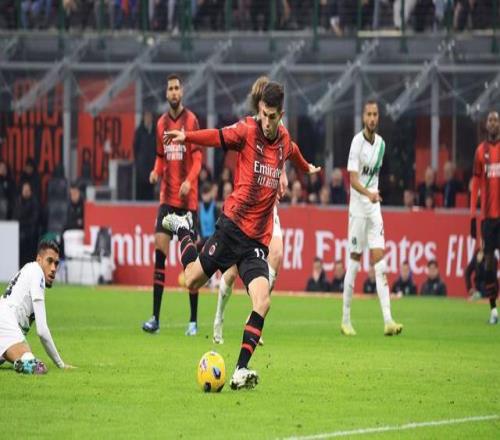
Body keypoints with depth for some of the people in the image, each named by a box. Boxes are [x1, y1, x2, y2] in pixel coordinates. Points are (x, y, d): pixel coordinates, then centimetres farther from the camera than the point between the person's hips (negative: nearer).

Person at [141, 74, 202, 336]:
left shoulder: (191, 121, -3)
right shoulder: (161, 124, 10)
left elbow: (197, 158, -6)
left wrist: (189, 181, -22)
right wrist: (156, 171, -3)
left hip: (188, 199, -4)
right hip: (167, 197, 4)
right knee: (160, 248, -6)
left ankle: (193, 321, 5)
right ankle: (155, 318, -6)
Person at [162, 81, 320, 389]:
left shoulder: (285, 139, 9)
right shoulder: (248, 131, -7)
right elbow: (219, 137, -21)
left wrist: (307, 168, 52)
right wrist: (186, 136, -39)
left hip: (258, 239, 3)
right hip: (233, 225, -3)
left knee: (263, 302, -16)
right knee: (193, 280, 8)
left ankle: (241, 371, -14)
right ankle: (181, 229, 38)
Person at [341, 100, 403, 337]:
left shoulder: (381, 143, 8)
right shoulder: (357, 142, -12)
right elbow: (353, 179, -18)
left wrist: (374, 194, 14)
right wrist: (368, 193, -33)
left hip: (374, 207, 5)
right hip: (357, 207, -5)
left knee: (380, 259, -4)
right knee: (354, 261, -1)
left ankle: (388, 321, -12)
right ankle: (345, 320, 10)